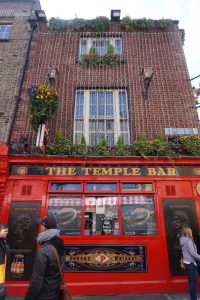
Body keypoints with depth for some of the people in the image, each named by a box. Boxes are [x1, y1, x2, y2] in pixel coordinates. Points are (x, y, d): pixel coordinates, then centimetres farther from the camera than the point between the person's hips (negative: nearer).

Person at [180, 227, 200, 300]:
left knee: (191, 281, 15)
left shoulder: (183, 242, 12)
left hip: (186, 262, 9)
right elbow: (193, 253, -21)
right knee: (193, 281, -2)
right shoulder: (189, 241, -17)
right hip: (190, 263, -9)